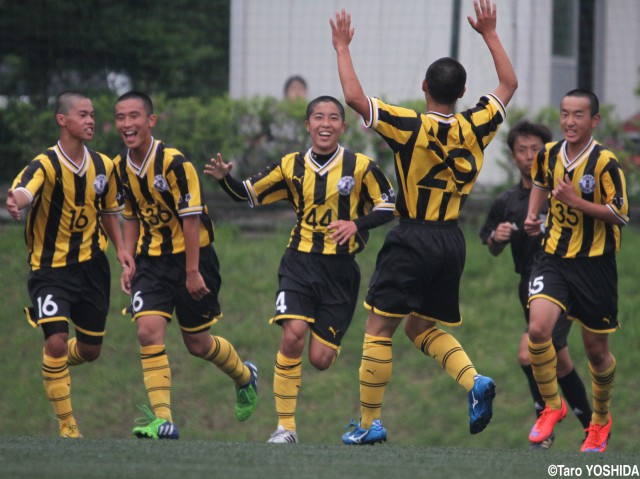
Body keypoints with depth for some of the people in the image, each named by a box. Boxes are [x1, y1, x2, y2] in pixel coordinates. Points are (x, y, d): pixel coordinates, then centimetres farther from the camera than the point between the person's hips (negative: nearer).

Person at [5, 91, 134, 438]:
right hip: (50, 268, -5)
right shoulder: (45, 165, -16)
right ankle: (65, 422, -2)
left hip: (91, 264, 5)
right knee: (56, 341, -18)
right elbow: (22, 191, -37)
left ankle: (55, 367, 46)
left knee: (90, 350, 11)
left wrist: (120, 249, 5)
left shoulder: (103, 166, 2)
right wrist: (14, 202, -61)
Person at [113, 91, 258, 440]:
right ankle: (162, 420, -16)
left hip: (190, 256, -5)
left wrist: (192, 271, -17)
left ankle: (245, 376, 39)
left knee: (197, 343, 7)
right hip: (151, 260, 5)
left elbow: (190, 218, -17)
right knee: (148, 330, -16)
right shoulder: (121, 167, 2)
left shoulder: (174, 163, -19)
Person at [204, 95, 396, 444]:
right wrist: (225, 179, -8)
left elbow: (389, 206, 3)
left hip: (340, 269, -1)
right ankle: (285, 425, -12)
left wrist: (357, 224, -14)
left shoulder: (360, 167, -1)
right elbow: (249, 193, 12)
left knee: (320, 360, -4)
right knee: (293, 333, -22)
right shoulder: (292, 166, 5)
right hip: (300, 262, 1)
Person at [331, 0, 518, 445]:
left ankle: (370, 421, 1)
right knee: (423, 328, 19)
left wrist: (342, 47, -4)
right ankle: (474, 381, -4)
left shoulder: (411, 128, -13)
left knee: (379, 330, 2)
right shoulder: (475, 129, 1)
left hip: (412, 241, -6)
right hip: (453, 240, 6)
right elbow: (509, 84, 18)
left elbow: (354, 96, -17)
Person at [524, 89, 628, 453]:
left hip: (595, 262, -3)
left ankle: (601, 419, 34)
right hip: (554, 258, 3)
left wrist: (577, 202, -23)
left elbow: (622, 214, -14)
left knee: (597, 350, 8)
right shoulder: (549, 155, 2)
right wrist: (533, 214, 9)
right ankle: (552, 406, 2)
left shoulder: (605, 163, -14)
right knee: (538, 330, -20)